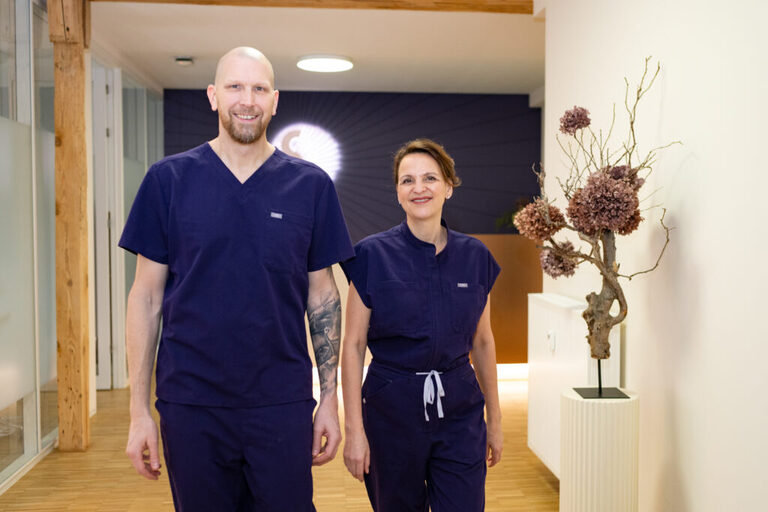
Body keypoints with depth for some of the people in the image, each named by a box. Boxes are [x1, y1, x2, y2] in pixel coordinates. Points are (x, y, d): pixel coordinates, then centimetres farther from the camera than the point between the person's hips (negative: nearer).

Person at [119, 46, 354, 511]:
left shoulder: (311, 185, 0)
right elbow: (147, 296, 1)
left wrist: (330, 399, 1)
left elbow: (322, 296, 4)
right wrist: (140, 410, -1)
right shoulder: (169, 180, -1)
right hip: (190, 405, 0)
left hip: (282, 405, 0)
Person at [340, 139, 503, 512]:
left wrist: (494, 419, 12)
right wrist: (354, 430, -9)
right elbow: (353, 346, -7)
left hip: (459, 410, 2)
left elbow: (482, 342, 9)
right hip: (392, 409, -2)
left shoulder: (475, 256, 1)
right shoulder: (373, 256, -8)